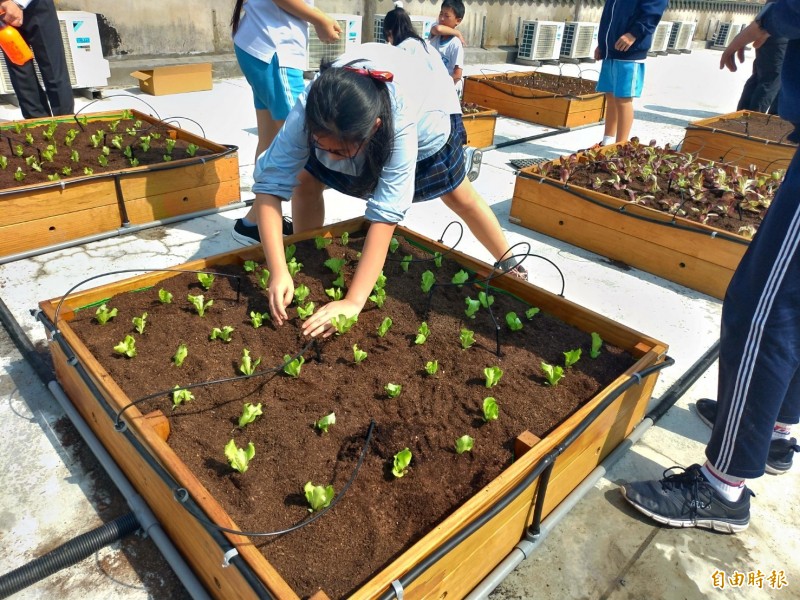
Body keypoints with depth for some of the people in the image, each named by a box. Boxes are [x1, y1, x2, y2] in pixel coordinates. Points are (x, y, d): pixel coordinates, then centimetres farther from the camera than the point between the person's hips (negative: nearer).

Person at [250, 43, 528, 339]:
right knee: (306, 182, -9)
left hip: (427, 108, -2)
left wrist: (354, 302, -58)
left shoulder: (399, 122, -48)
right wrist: (278, 271, -53)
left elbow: (386, 213, -52)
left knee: (460, 197, 2)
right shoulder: (309, 109, -41)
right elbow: (269, 184, -42)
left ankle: (509, 264, 25)